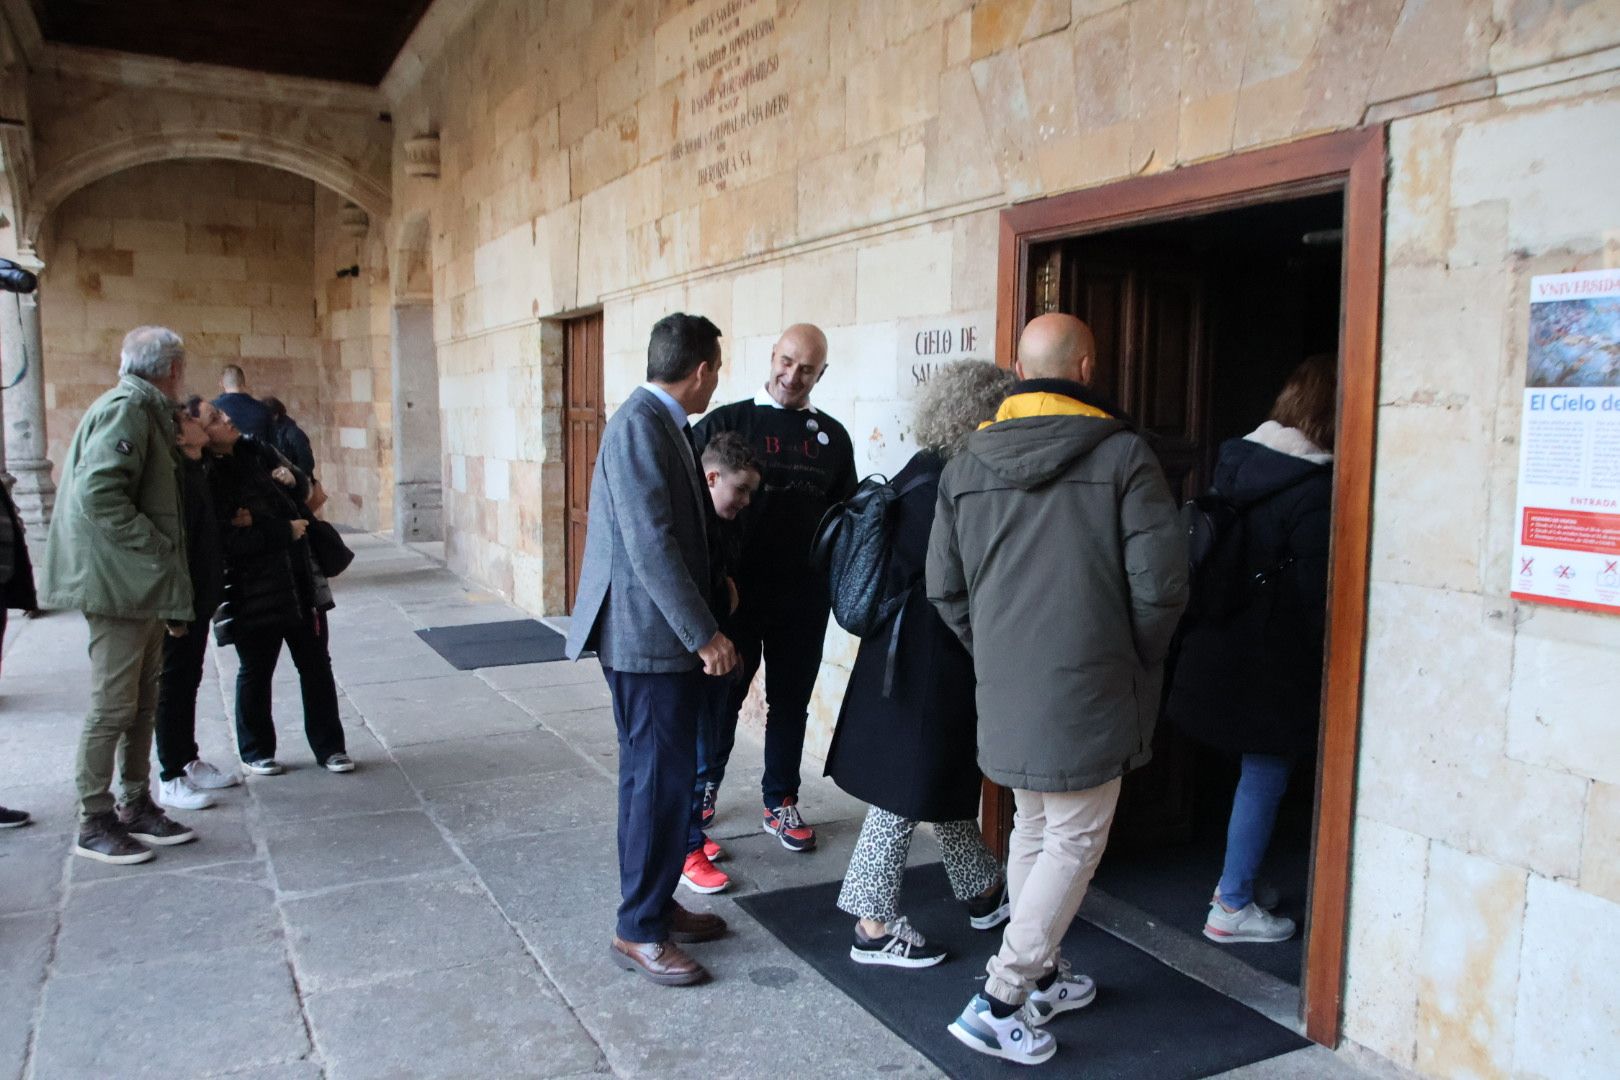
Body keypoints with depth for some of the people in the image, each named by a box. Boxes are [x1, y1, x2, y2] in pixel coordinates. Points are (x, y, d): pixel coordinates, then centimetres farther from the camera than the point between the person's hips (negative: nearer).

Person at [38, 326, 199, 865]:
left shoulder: (143, 410, 17)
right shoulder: (126, 409, -14)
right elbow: (98, 495, -25)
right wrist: (159, 551, -19)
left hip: (141, 585, 10)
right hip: (119, 582, -10)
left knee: (142, 702, 15)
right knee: (112, 707, -2)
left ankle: (135, 805, 24)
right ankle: (94, 823, 8)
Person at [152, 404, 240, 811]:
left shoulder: (198, 469, 11)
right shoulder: (175, 471, -17)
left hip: (199, 596, 9)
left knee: (188, 680, 16)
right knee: (174, 682, -1)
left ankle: (189, 762, 28)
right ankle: (170, 779, 7)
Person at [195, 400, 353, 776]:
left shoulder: (255, 452, 5)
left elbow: (302, 488, 18)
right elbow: (228, 542, -22)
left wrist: (292, 479, -5)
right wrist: (285, 531, -16)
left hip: (300, 579, 6)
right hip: (254, 592, -6)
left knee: (316, 664, 10)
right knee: (256, 671, 10)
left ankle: (329, 746, 21)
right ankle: (255, 752, 28)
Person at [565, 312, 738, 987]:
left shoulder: (659, 423, 13)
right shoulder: (641, 426, -18)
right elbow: (650, 544, -23)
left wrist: (714, 583, 17)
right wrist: (704, 634, -20)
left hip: (662, 636, 10)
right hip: (649, 636, -10)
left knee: (655, 777, 17)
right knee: (661, 782, -2)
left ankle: (653, 904, 30)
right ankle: (640, 932, 12)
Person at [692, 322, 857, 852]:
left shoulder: (832, 436, 8)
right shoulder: (726, 422, -3)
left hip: (803, 595, 3)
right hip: (737, 590, -3)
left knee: (791, 702, 11)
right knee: (723, 696, 10)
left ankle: (781, 803, 26)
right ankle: (704, 787, 32)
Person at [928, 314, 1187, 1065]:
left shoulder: (966, 464, 4)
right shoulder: (1122, 454, -10)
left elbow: (944, 589, 7)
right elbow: (1160, 583, -10)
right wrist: (1137, 661, 6)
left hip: (1006, 690, 5)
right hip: (1087, 691, -5)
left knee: (1033, 831, 20)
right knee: (1074, 843, 6)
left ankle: (1039, 977, 32)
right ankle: (999, 1002, 5)